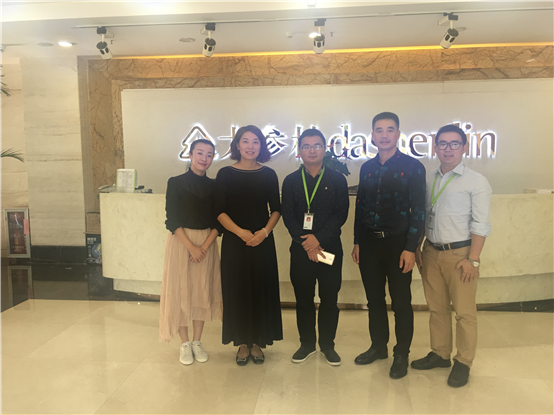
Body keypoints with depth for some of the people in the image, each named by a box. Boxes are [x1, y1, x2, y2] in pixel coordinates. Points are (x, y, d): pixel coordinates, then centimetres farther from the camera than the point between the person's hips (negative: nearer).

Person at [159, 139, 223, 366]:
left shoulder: (214, 186, 4)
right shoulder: (176, 183, -4)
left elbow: (218, 221, 2)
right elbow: (172, 220, -8)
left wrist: (205, 246, -12)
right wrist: (191, 247, -16)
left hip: (207, 243, 3)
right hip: (181, 242, -2)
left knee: (202, 291, 8)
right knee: (180, 291, 3)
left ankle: (197, 342, 22)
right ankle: (185, 344, 17)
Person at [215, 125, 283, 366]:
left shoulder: (268, 175, 4)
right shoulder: (225, 174, 0)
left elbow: (276, 209, 5)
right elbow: (220, 211, -3)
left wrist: (265, 232, -11)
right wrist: (240, 232, -15)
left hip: (262, 242, 1)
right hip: (234, 242, -1)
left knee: (262, 290, 6)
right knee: (237, 290, 5)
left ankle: (257, 342, 23)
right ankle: (242, 343, 21)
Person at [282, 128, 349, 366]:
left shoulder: (337, 179, 3)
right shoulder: (290, 181, 7)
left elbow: (341, 214, -4)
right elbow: (288, 216, -1)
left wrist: (318, 238, -14)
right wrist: (306, 243, -13)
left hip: (330, 247, -1)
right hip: (300, 248, 1)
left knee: (329, 298, 7)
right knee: (303, 299, 9)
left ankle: (327, 344, 24)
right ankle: (307, 343, 26)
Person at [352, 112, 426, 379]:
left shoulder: (412, 167, -6)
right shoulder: (367, 168, 8)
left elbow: (418, 210, -8)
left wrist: (410, 248, -13)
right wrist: (357, 242, 9)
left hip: (398, 243, -4)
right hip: (369, 243, 4)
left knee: (401, 302, 7)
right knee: (374, 299, 14)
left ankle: (401, 354, 24)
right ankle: (378, 346, 32)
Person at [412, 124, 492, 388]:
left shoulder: (476, 181, -5)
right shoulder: (428, 180, 9)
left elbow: (481, 224, -9)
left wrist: (473, 260, -14)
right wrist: (416, 249, 7)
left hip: (460, 254, -4)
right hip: (431, 252, 5)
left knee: (464, 312, 4)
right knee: (436, 308, 14)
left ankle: (463, 363, 20)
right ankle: (439, 354, 29)